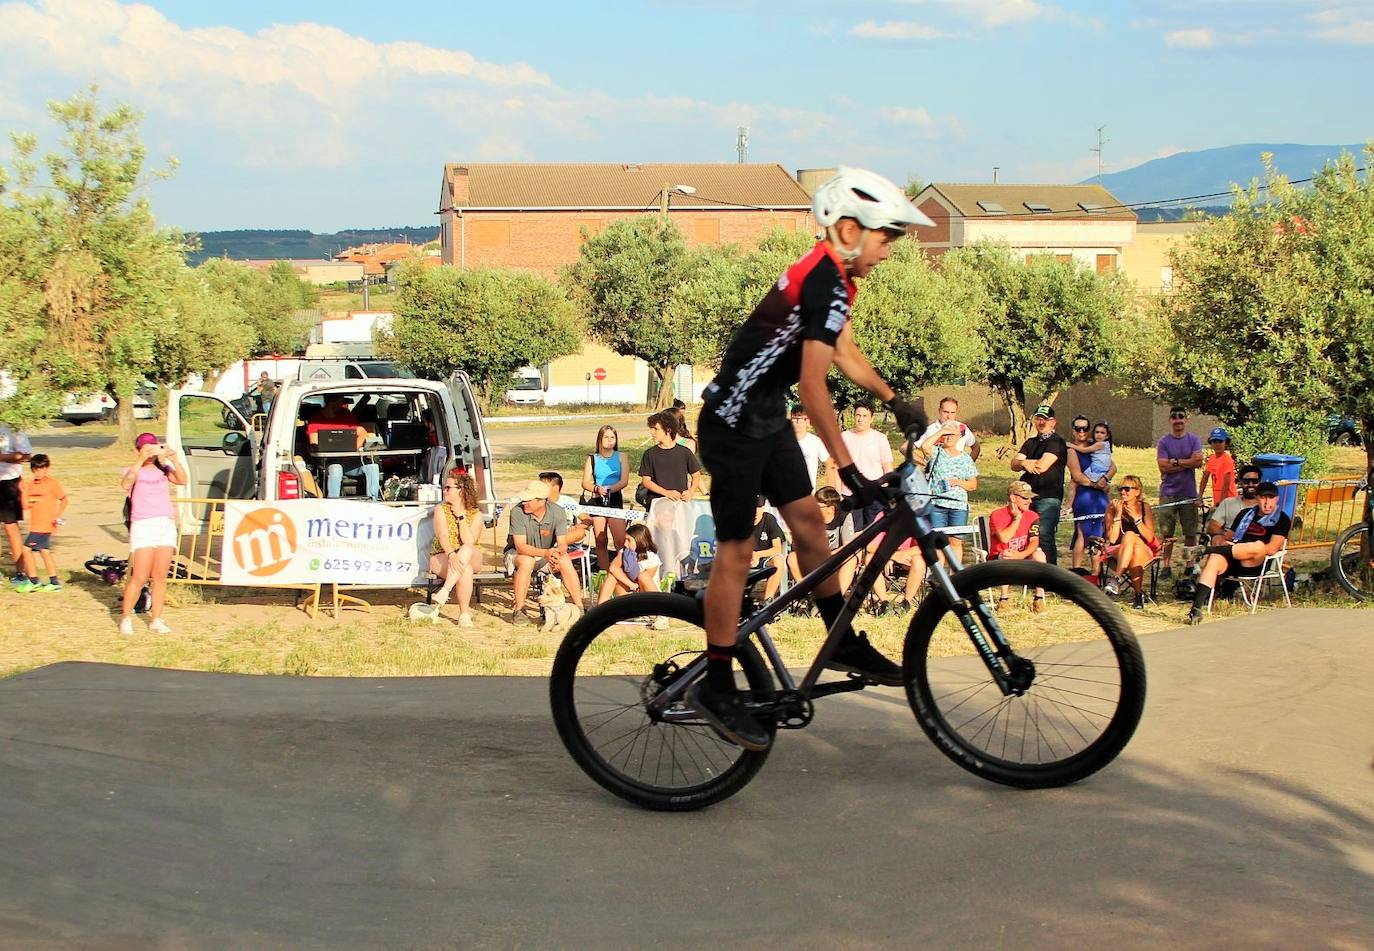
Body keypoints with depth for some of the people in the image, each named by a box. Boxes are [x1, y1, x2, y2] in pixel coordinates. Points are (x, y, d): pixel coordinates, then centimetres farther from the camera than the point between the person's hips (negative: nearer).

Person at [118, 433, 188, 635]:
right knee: (140, 577, -9)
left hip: (167, 525, 3)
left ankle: (156, 620, 9)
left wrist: (174, 459, -16)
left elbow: (182, 480, -5)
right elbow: (126, 484, -17)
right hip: (143, 526, -3)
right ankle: (126, 617, 5)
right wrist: (140, 461, -23)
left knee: (160, 577, 2)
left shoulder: (163, 469, 13)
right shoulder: (133, 471, 6)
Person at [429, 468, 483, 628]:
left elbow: (469, 542, -14)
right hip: (442, 557, -1)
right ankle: (464, 615, -38)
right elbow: (443, 537, -15)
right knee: (465, 570, -37)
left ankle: (444, 591, -48)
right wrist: (451, 555, -35)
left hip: (472, 559, 1)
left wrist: (461, 516, -12)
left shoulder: (475, 514, 2)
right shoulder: (441, 509, 2)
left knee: (467, 550, -38)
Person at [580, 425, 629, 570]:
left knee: (620, 541, -11)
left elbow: (624, 481, -3)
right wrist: (597, 489, -18)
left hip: (615, 499, -1)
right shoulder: (592, 458, 9)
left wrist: (610, 489, -21)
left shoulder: (620, 457, 7)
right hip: (596, 501, 1)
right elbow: (585, 483, 2)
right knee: (600, 542, 2)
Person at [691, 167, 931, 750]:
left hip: (767, 418, 10)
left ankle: (844, 643, 22)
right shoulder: (826, 283, -23)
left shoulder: (830, 276, 9)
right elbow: (813, 384, -29)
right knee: (737, 550, -6)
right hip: (735, 422, -10)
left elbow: (844, 351, 23)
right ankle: (715, 688, 1)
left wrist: (894, 402, 20)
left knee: (807, 521, 11)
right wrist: (849, 470, -30)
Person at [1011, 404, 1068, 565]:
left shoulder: (1057, 442, -2)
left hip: (1048, 498, -7)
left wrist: (1025, 462, 3)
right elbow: (1014, 464, 10)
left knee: (1044, 537, -15)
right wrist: (1025, 463, -13)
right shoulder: (1030, 443, 21)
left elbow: (1042, 466, -14)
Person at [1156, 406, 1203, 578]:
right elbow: (1163, 467, -9)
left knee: (1191, 532, 4)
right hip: (1168, 493, -1)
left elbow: (1198, 462, -9)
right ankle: (1166, 565, 3)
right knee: (1167, 532, -2)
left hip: (1189, 493, 1)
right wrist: (1188, 463, -8)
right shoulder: (1163, 442, 2)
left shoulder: (1194, 440, 6)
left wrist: (1175, 462, -9)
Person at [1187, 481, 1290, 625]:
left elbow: (1272, 549, -5)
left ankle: (1207, 549, -32)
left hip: (1255, 564, -4)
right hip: (1233, 561, 4)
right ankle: (1196, 608, -44)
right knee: (1214, 559, -31)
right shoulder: (1245, 514, 25)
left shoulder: (1281, 519, 8)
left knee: (1258, 546, -38)